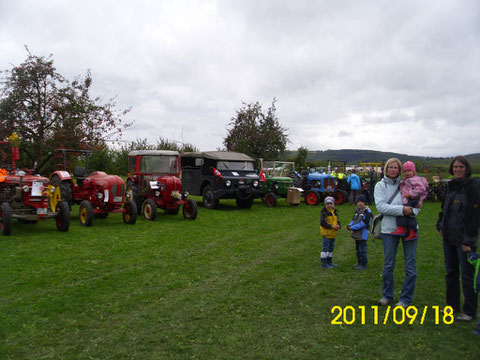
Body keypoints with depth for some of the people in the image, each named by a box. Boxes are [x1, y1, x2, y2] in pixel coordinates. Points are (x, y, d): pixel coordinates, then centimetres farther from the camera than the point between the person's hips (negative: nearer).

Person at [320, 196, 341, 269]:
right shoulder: (324, 213, -12)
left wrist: (338, 226, -9)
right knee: (325, 248, -4)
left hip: (333, 234, 8)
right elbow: (323, 223, -18)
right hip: (326, 233, -8)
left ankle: (329, 261, 29)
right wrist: (332, 226, -22)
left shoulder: (335, 213, 11)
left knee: (331, 248, 17)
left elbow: (338, 221, 14)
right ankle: (324, 263, 2)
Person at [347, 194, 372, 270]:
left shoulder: (367, 211, -12)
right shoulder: (357, 210, 13)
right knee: (358, 249, 17)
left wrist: (353, 227, -19)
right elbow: (354, 220, 18)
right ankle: (359, 263, 30)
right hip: (356, 234, 8)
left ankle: (363, 265, 6)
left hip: (363, 234, -8)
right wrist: (350, 225, -4)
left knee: (362, 250, -3)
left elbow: (364, 223, -19)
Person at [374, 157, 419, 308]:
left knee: (410, 266, 3)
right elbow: (381, 206, -10)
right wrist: (402, 209, -20)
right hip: (389, 229, -1)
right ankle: (387, 295, 25)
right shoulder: (380, 185, 3)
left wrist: (412, 210, -18)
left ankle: (405, 298, 17)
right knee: (388, 266, 8)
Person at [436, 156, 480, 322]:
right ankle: (452, 305, 29)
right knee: (451, 272, 16)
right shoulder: (451, 186, 11)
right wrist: (441, 225, 10)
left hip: (463, 238, -7)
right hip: (449, 237, 8)